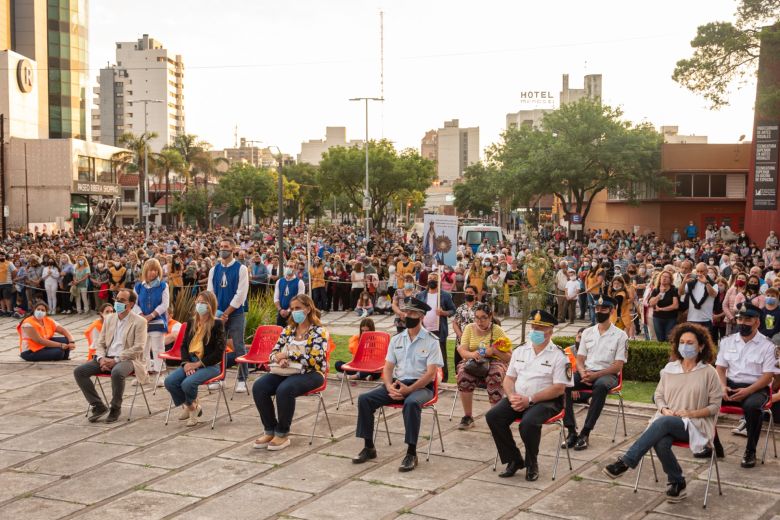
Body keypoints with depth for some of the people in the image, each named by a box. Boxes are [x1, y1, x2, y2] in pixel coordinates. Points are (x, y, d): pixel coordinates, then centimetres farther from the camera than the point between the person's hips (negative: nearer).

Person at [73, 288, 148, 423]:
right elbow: (100, 343, 16)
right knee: (79, 371, -13)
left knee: (117, 372, -40)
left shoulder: (139, 322, -3)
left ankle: (115, 408, -16)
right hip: (107, 358, 6)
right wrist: (101, 359, -6)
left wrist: (116, 360, -19)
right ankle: (98, 406, -5)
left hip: (127, 359, -6)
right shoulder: (109, 319, 16)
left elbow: (138, 348, -12)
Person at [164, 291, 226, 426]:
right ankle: (190, 406, 6)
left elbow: (219, 351, -12)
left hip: (210, 365, -6)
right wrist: (186, 363, -7)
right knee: (169, 381, -18)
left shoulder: (217, 324, -7)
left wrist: (198, 364, -16)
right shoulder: (192, 322, 12)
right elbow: (184, 344, 12)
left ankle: (192, 406, 4)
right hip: (190, 363, 6)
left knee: (188, 383, -31)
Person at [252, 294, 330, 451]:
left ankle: (283, 434, -19)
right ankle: (270, 430, -7)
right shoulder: (289, 329, 12)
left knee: (284, 389, -36)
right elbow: (274, 353, 11)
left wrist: (288, 354, -17)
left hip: (310, 373, -6)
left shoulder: (318, 331, -6)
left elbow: (314, 359, -17)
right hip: (287, 371, 6)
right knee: (258, 387, -19)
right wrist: (281, 359, -14)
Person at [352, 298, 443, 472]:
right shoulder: (396, 339, 12)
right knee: (364, 399, -16)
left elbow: (431, 373, -11)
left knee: (411, 403, -39)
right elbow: (388, 368, 9)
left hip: (421, 386, -5)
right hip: (397, 384, 5)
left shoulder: (431, 341, -4)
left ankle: (411, 453, -29)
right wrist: (389, 387, -13)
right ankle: (368, 447, -6)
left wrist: (409, 389, -22)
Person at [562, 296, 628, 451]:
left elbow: (618, 366, -5)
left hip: (607, 374, -4)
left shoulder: (620, 335, 2)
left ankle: (585, 433, -37)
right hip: (586, 373, 4)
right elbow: (580, 359, 12)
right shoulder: (587, 332, 16)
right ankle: (571, 431, -27)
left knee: (600, 385, -41)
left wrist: (595, 375, -18)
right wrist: (583, 373, -12)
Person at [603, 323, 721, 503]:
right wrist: (664, 409, -5)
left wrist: (690, 413, -12)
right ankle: (677, 482, -7)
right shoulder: (670, 368, 12)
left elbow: (715, 406, 3)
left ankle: (625, 462, -37)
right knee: (661, 443, -33)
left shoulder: (709, 372, 1)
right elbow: (658, 395, 17)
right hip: (667, 420, 3)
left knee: (663, 422, -36)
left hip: (695, 424, -3)